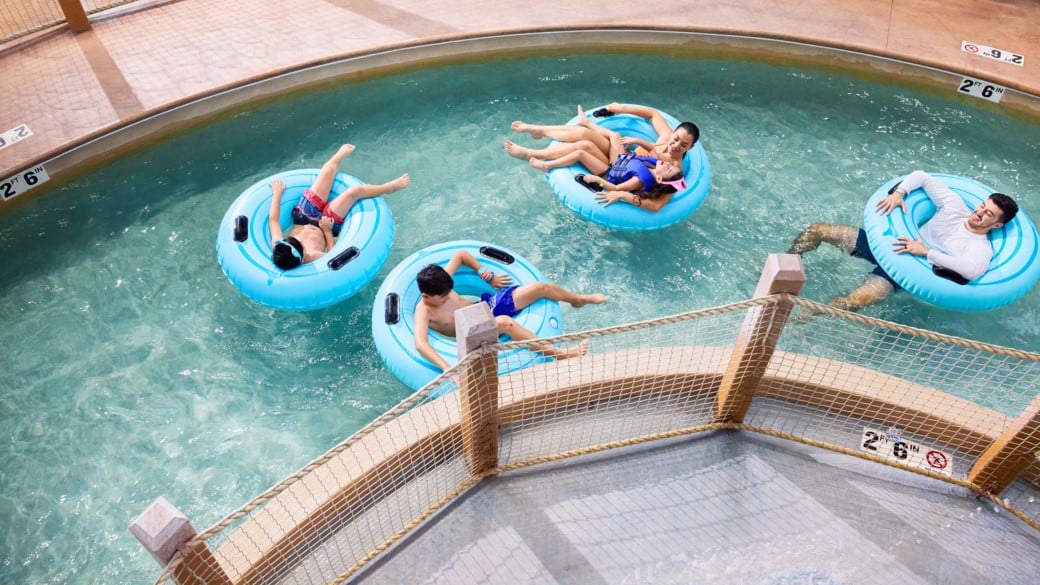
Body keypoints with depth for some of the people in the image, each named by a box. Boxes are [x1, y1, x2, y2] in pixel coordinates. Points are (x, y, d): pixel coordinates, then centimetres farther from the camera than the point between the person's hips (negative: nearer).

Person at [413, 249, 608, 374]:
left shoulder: (440, 280, -8)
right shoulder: (423, 312, -24)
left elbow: (461, 254, 7)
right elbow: (420, 344, -41)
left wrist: (488, 276, 7)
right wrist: (447, 368, -53)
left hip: (485, 305, 6)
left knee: (540, 287, -4)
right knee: (505, 322, -43)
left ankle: (579, 299, 26)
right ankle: (557, 353, -38)